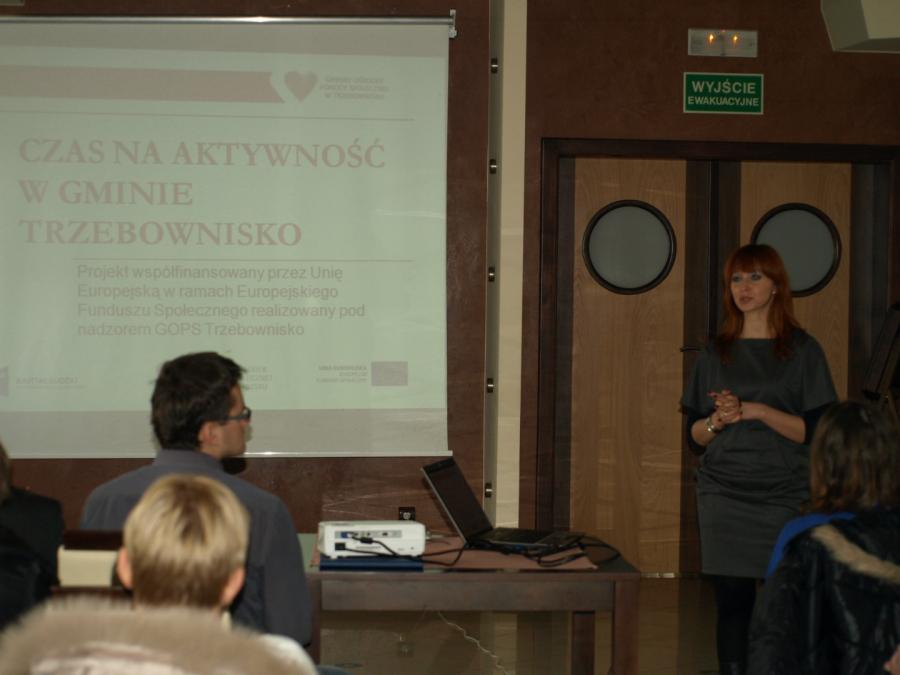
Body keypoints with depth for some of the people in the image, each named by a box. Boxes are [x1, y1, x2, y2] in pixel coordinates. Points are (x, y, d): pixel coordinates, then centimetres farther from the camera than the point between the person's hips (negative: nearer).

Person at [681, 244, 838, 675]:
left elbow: (817, 431, -5)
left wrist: (756, 411, -15)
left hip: (785, 496, -2)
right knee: (732, 602, -1)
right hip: (724, 496, 2)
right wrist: (716, 421, -9)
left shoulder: (802, 350, 2)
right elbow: (694, 438, 12)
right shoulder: (716, 353, 11)